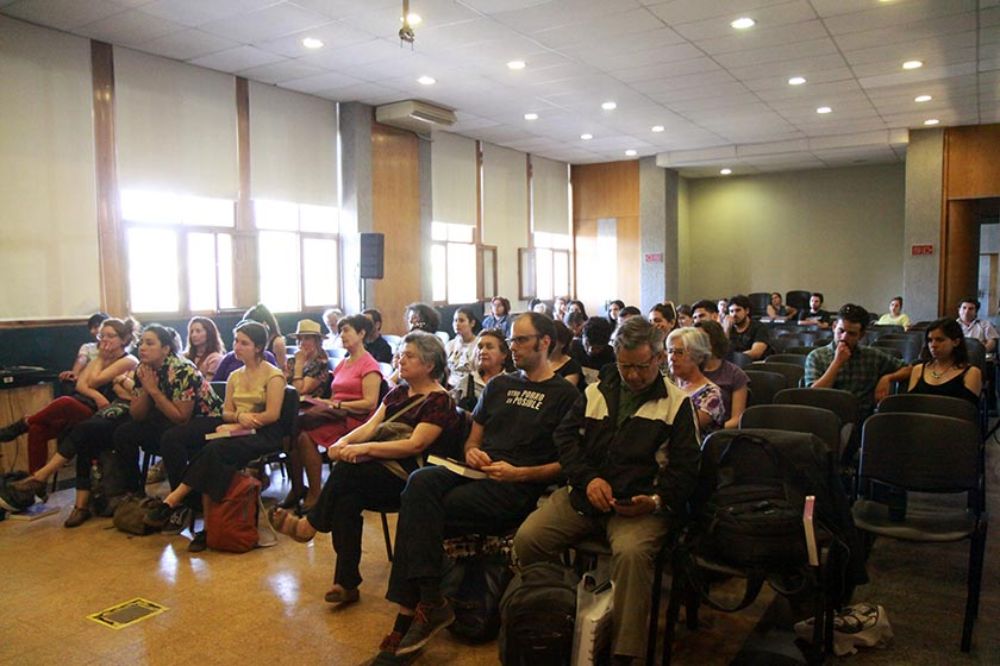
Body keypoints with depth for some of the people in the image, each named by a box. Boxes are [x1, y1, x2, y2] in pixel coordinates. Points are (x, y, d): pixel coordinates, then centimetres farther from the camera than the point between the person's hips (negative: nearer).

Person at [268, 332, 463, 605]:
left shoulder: (439, 400, -7)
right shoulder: (398, 393, 17)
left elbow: (416, 444, -18)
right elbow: (370, 426, 8)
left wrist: (366, 448, -24)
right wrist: (345, 441, -14)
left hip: (412, 475, -6)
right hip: (385, 468, 6)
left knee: (347, 470, -27)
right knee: (346, 497, -24)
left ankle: (310, 525, -4)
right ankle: (346, 583, -17)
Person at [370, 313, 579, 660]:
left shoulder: (565, 395, 4)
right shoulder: (499, 385, 23)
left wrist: (519, 473, -13)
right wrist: (472, 452, 3)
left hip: (518, 488, -6)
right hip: (478, 473, 6)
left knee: (419, 512, -25)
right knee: (421, 481, -27)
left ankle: (409, 609, -15)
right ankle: (428, 603, -28)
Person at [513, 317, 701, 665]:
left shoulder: (677, 402, 5)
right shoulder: (595, 392, 16)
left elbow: (685, 466, 1)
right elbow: (565, 436, 11)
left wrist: (656, 500, -17)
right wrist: (588, 479, -6)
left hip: (641, 503, -3)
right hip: (583, 494, 4)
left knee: (632, 552, -35)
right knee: (527, 537, -18)